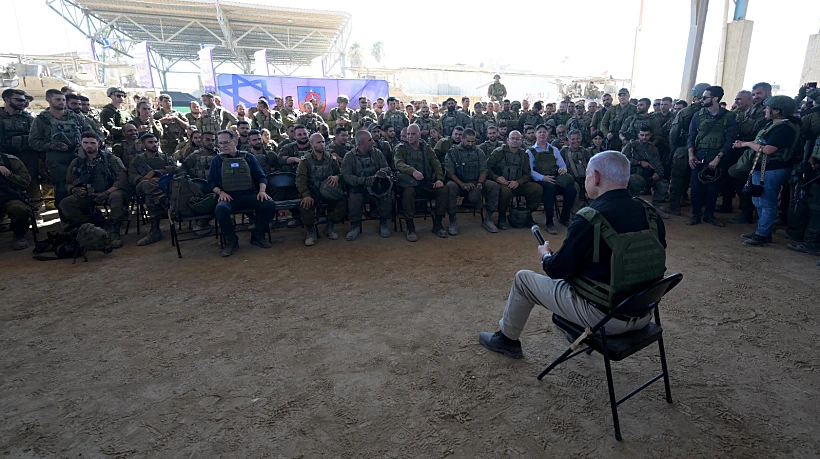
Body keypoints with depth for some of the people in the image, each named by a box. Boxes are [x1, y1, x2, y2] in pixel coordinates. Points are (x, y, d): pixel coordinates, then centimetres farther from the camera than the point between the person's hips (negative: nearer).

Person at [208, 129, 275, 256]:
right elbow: (211, 182, 13)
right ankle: (231, 241, -14)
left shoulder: (248, 157, 15)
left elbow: (261, 177, 13)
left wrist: (262, 190, -7)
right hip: (229, 196, -1)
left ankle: (257, 236, -6)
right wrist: (220, 192, -8)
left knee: (270, 204, -27)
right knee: (220, 209, -36)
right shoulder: (217, 160, 15)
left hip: (250, 194, 1)